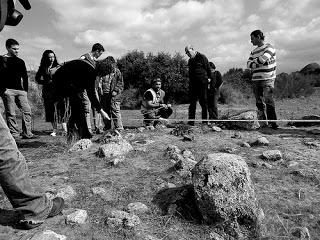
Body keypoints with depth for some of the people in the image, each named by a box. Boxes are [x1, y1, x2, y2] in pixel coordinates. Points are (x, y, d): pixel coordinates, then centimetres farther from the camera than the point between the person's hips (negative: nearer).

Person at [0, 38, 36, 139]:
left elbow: (25, 77, 18)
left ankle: (27, 133, 1)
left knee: (27, 110, -4)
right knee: (10, 113, -1)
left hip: (20, 90, 4)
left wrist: (25, 90, 11)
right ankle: (14, 133, 5)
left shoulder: (20, 61, 17)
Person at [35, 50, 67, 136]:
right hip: (47, 92, 2)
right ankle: (55, 130, 13)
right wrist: (47, 82, -5)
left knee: (61, 110, -10)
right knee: (50, 110, 4)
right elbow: (37, 79, 9)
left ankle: (65, 129, -7)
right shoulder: (42, 68, 10)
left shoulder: (58, 67, 6)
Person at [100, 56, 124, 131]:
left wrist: (116, 91, -10)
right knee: (105, 111, 10)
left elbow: (120, 84, 2)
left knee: (115, 111, -9)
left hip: (114, 95, -4)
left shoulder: (117, 72, 4)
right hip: (104, 95, 5)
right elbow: (100, 81, 20)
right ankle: (107, 127, 20)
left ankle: (119, 128, -5)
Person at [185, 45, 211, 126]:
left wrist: (208, 79, 1)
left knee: (203, 102, -1)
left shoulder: (202, 57, -3)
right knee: (192, 103, 4)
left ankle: (205, 121, 6)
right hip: (192, 84, 6)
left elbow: (208, 69, -1)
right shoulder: (190, 61, 17)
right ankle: (191, 122, 7)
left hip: (202, 83, -6)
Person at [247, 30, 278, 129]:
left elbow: (263, 59, -15)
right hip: (256, 80, 6)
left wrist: (254, 61, 3)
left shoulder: (269, 47, 1)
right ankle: (263, 124, 7)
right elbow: (249, 64, 8)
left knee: (268, 101, -14)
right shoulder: (254, 51, 20)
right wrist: (259, 63, -8)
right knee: (259, 103, 3)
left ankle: (273, 123, -8)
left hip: (267, 79, -6)